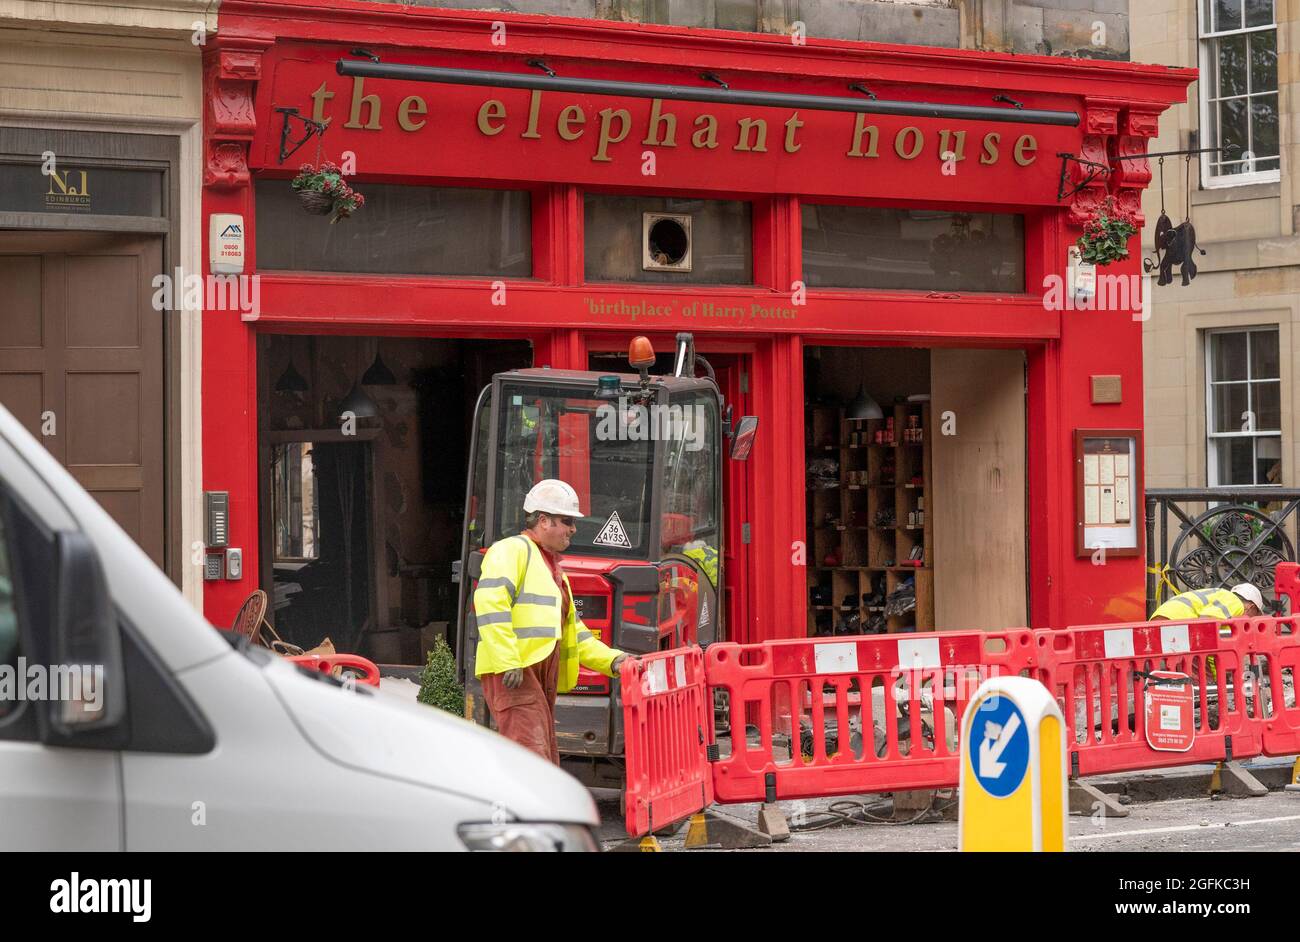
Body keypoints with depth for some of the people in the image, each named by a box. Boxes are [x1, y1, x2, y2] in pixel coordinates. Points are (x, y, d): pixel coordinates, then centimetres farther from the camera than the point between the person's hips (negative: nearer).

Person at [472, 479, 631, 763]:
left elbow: (574, 632, 30)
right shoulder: (512, 550, -3)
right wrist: (507, 662, -25)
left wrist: (611, 660, 16)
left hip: (542, 675, 10)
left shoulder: (553, 569, 28)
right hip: (513, 674, -10)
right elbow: (490, 603, -18)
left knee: (547, 762, 10)